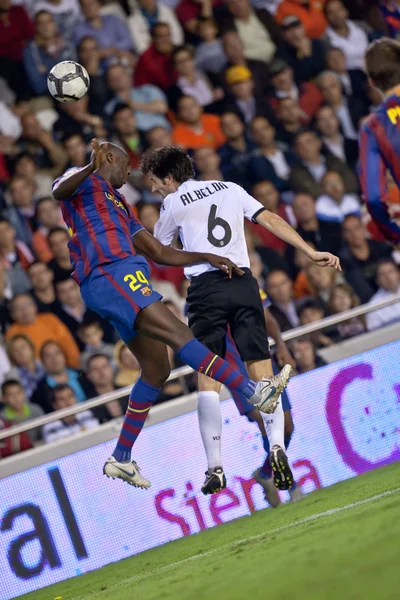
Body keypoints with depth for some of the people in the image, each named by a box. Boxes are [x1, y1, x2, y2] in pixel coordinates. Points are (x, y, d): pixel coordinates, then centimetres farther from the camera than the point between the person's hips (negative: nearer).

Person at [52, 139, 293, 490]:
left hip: (121, 279, 10)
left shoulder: (118, 205, 34)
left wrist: (209, 258, 21)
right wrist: (91, 169, -38)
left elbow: (160, 253, 31)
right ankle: (255, 392, -32)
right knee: (179, 334, -20)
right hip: (110, 276, -10)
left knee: (157, 369, 10)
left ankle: (121, 459, 15)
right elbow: (60, 190, -18)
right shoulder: (85, 183, 9)